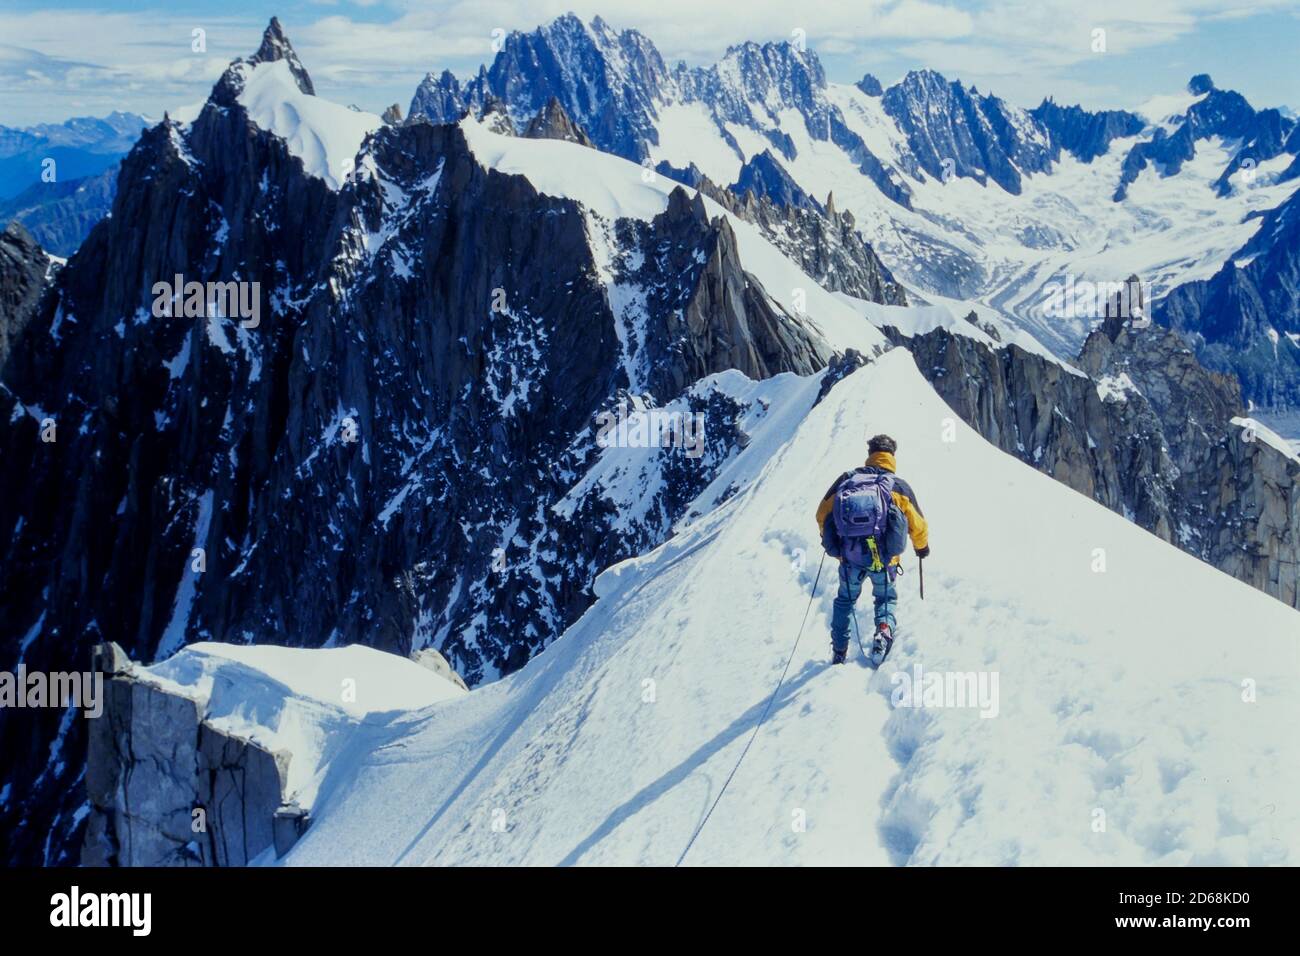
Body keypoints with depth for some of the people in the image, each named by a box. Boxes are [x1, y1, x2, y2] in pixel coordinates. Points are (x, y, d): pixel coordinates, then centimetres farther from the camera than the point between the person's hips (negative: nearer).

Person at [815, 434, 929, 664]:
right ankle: (885, 628, -6)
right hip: (884, 558, 0)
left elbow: (823, 513, 7)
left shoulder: (848, 479, 2)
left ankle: (838, 651, 21)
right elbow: (918, 525, 8)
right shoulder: (900, 486, 2)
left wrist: (828, 540, 27)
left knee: (845, 600, 23)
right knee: (886, 597, 24)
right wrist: (922, 547, 29)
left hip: (849, 556, 1)